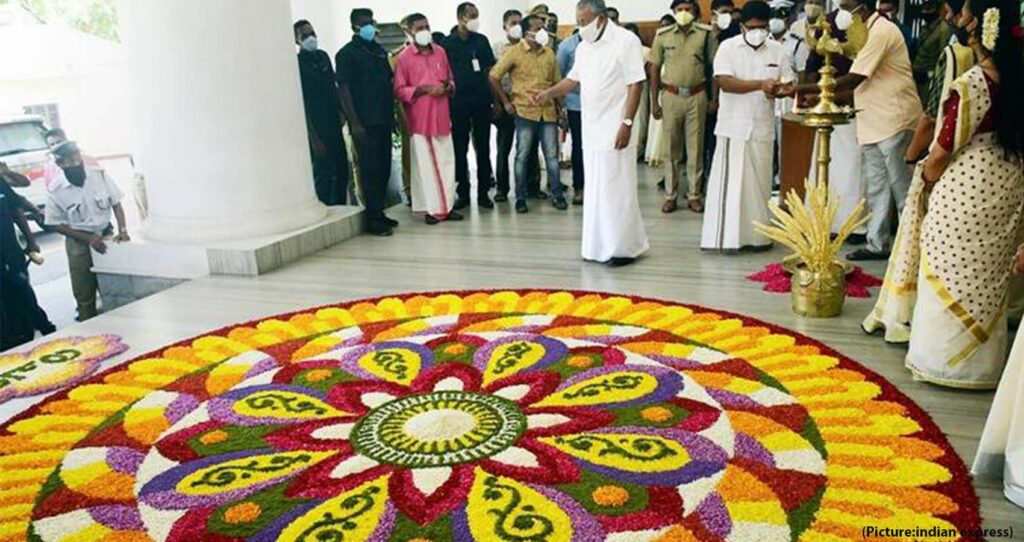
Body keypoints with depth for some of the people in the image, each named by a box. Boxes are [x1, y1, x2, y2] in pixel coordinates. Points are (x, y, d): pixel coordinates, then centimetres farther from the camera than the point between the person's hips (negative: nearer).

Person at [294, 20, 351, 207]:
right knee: (323, 174, -3)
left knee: (341, 172, 10)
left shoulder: (323, 56, 10)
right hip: (317, 128, -6)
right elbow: (301, 104, -11)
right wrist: (314, 137, -15)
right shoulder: (297, 63, -8)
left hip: (334, 125, 6)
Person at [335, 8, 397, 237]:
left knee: (384, 169, 9)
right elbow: (343, 89, -8)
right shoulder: (347, 53, -3)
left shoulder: (380, 51, 16)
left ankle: (379, 213, 19)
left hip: (384, 121, 6)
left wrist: (392, 113, 14)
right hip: (364, 123, -6)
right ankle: (373, 219, 2)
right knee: (370, 170, -4)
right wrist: (354, 123, -15)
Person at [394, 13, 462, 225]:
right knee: (425, 164, 0)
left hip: (442, 115, 4)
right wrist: (422, 89, -17)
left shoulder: (440, 52, 9)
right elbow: (399, 90, -5)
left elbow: (450, 79, 19)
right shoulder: (404, 57, -4)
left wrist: (448, 87, -4)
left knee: (447, 161, 5)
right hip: (420, 119, -4)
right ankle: (431, 208, 7)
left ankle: (447, 206, 13)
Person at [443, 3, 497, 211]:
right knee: (460, 149, 3)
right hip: (458, 102, -1)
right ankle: (463, 193, 12)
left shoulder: (482, 40, 8)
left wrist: (495, 100, 5)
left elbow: (490, 71, 10)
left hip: (481, 100, 1)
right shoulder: (447, 43, 3)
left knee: (483, 147, 4)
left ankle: (483, 192, 11)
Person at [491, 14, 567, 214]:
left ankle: (557, 195, 15)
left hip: (548, 111, 3)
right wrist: (506, 102, -4)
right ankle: (521, 198, 11)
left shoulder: (549, 53, 8)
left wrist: (559, 106, 9)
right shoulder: (515, 52, -5)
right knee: (522, 156, 3)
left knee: (552, 155, 6)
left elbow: (556, 82, 16)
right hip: (525, 111, -3)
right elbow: (494, 77, -3)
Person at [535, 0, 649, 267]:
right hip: (591, 129, 7)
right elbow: (574, 79, 19)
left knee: (617, 189, -4)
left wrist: (627, 123, -18)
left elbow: (636, 84, -12)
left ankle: (624, 247, 6)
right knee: (595, 189, 10)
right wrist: (549, 93, 0)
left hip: (614, 129, -7)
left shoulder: (626, 41, -9)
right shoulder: (583, 47, 12)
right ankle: (600, 245, 19)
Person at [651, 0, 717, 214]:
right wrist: (654, 101, 2)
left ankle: (694, 195, 13)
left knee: (695, 148, 5)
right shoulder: (663, 35, 1)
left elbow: (715, 67, 3)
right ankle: (670, 195, 12)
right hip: (671, 96, 0)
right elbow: (655, 69, 5)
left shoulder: (705, 35, -1)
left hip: (697, 96, 0)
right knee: (671, 148, 5)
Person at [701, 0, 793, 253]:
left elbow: (790, 85, 7)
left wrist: (777, 90, -17)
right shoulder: (728, 47, -4)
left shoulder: (777, 51, 7)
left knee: (760, 182, 8)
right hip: (734, 127, -3)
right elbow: (724, 81, -17)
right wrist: (761, 84, -26)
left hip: (762, 128, 4)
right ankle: (729, 237, 3)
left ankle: (757, 235, 18)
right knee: (731, 182, -2)